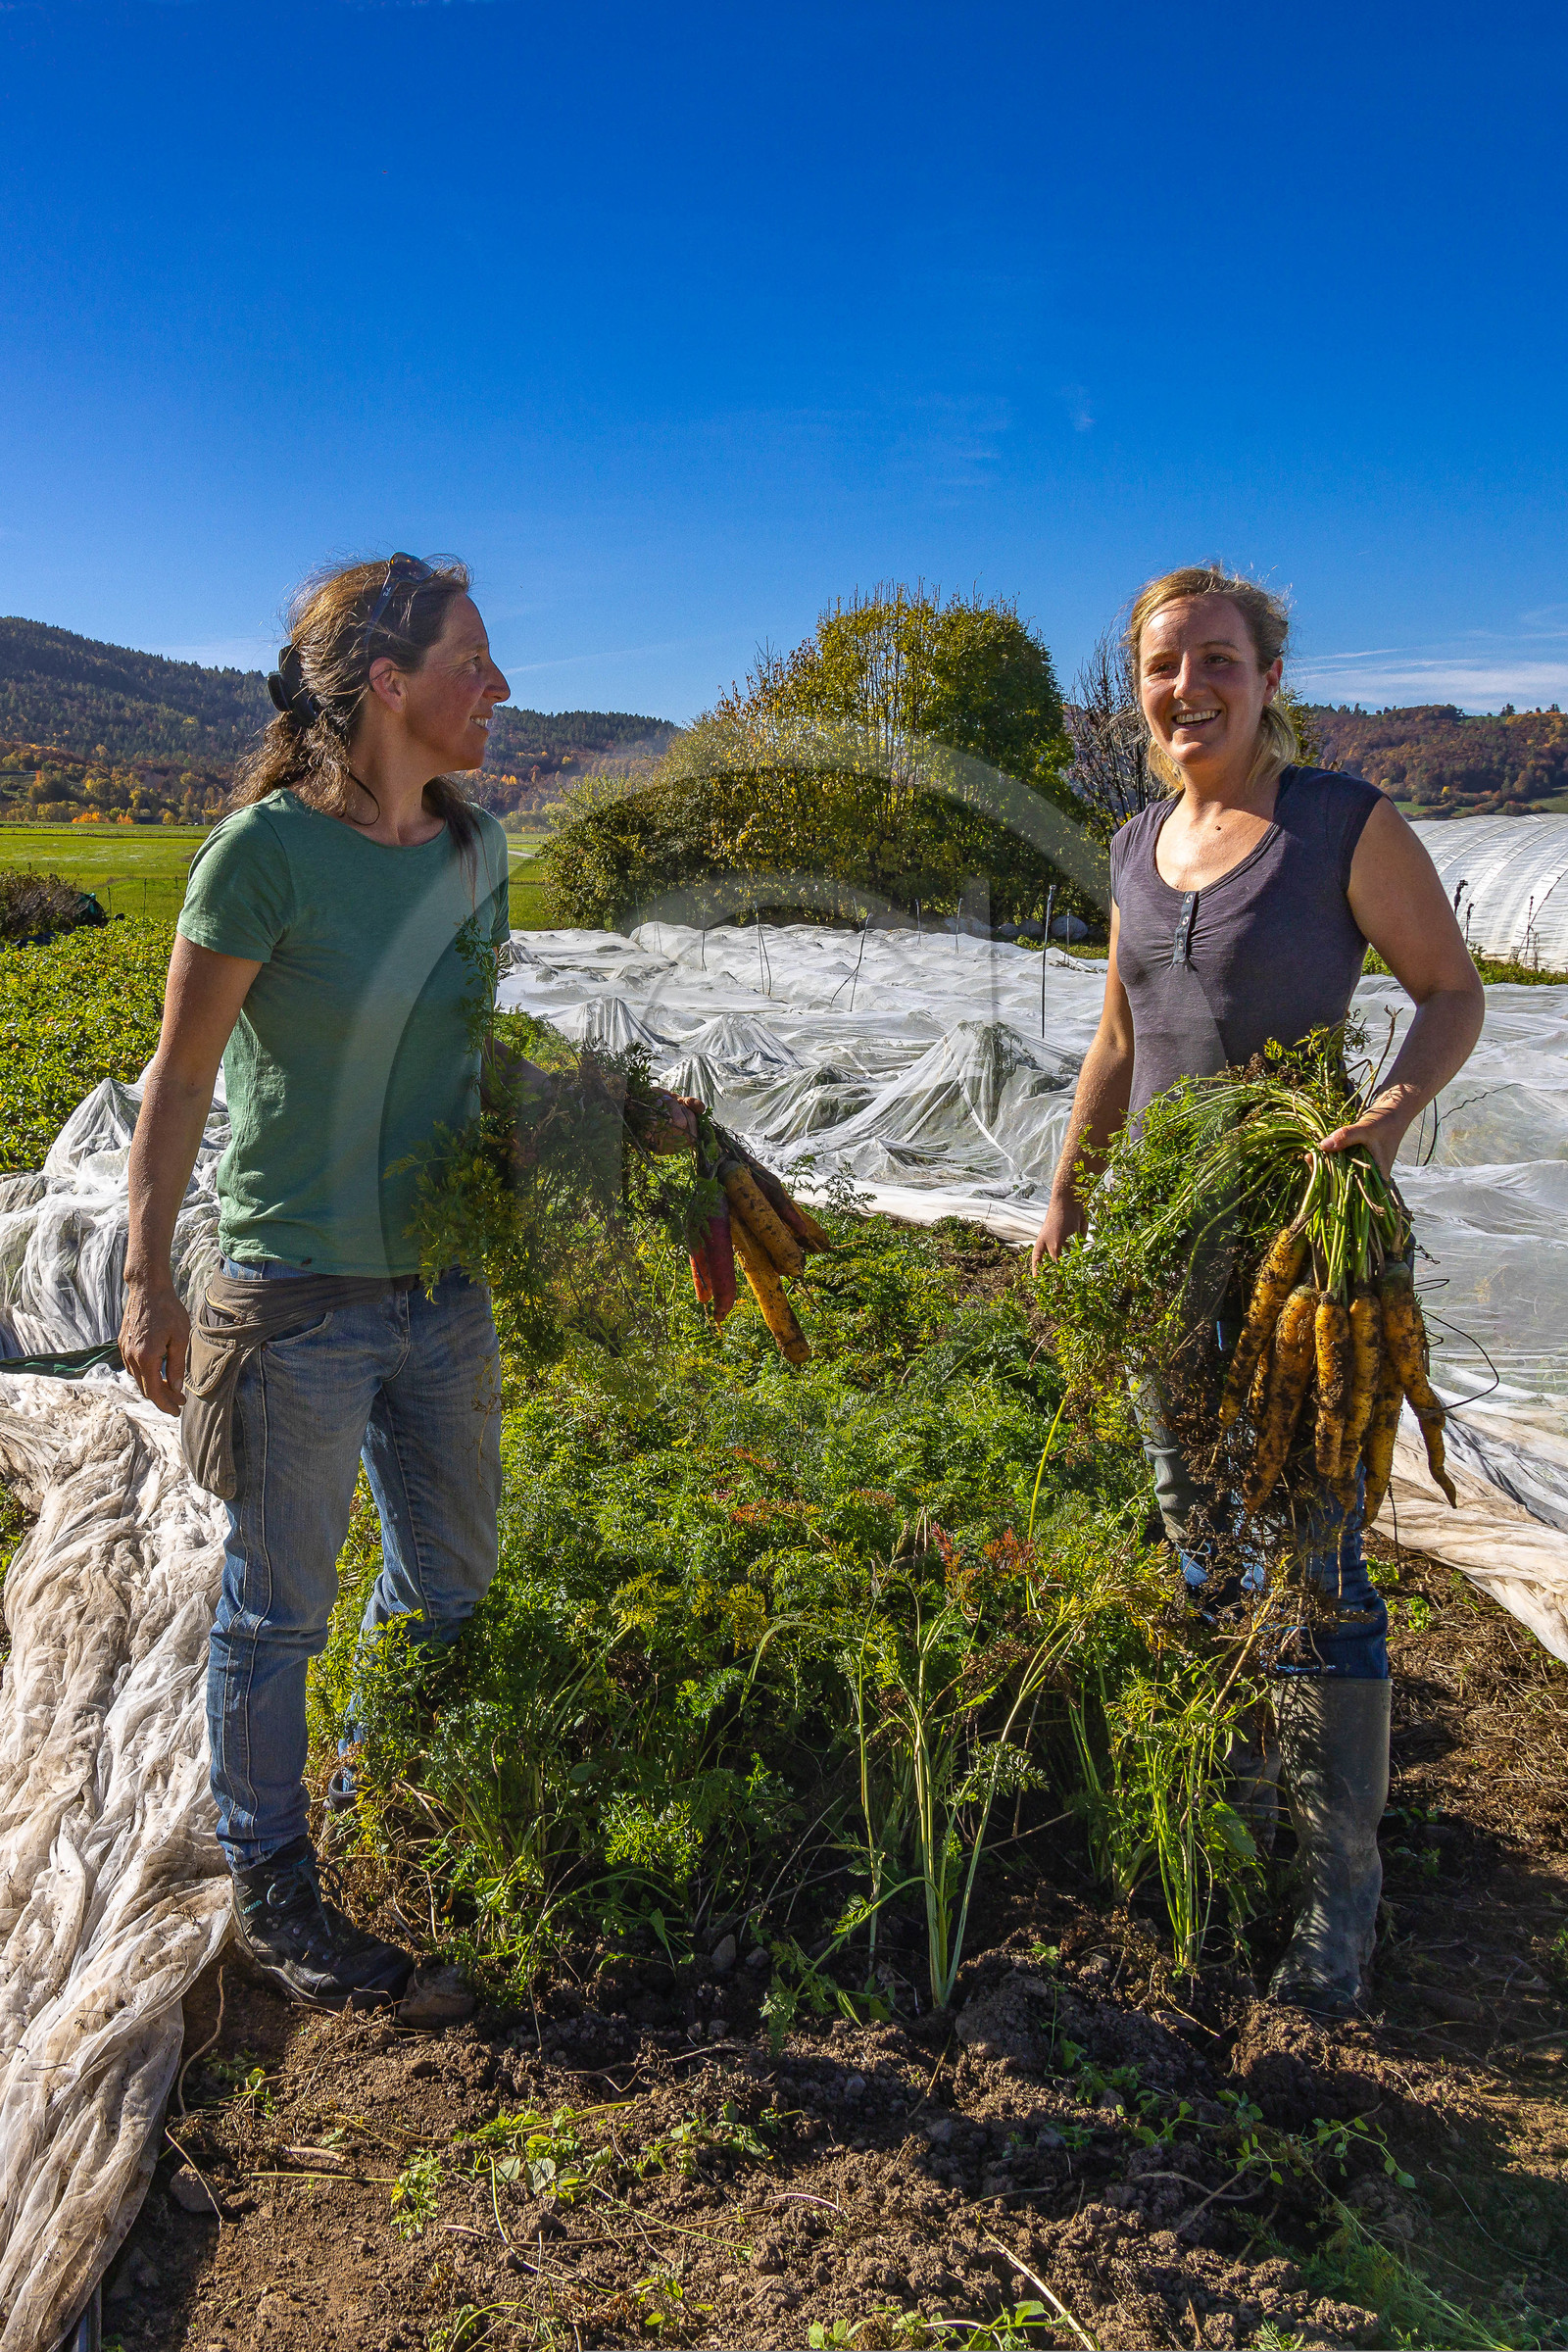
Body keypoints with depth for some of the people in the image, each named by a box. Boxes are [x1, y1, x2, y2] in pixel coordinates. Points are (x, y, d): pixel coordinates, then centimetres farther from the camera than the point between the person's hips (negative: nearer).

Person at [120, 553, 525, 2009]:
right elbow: (180, 1080, -10)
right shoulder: (267, 848, -15)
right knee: (275, 1610, 9)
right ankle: (270, 1888, 30)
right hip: (298, 1299, -6)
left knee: (448, 1585, 19)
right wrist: (148, 1285, -10)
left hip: (443, 1289, 7)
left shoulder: (474, 846, 4)